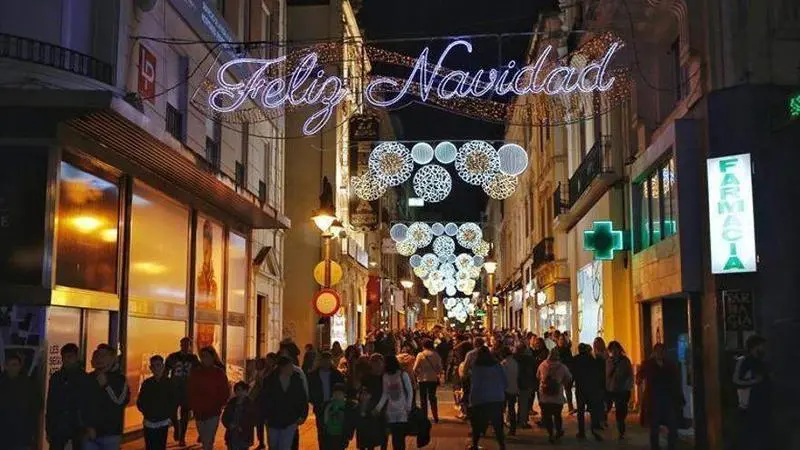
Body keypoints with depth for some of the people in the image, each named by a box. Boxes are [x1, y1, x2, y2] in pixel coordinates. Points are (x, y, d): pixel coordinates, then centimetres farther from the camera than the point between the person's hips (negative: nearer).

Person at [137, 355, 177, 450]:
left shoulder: (168, 383, 0)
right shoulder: (146, 383, 3)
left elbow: (174, 402, 4)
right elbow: (140, 402, 7)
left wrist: (169, 415, -3)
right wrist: (146, 413, -3)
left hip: (163, 423, -1)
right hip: (149, 423, 1)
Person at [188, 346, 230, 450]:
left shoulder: (219, 373, -1)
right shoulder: (195, 373, 7)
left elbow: (225, 392, -1)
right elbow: (189, 391, 10)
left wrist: (218, 406, -9)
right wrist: (193, 406, 0)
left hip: (213, 412, -4)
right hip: (198, 412, 4)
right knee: (204, 441, 14)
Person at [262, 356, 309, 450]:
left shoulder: (297, 380, -7)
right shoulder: (271, 381, -10)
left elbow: (303, 400, 2)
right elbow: (264, 400, -3)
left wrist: (303, 416, -3)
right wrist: (266, 417, -4)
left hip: (290, 422, -1)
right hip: (273, 421, 1)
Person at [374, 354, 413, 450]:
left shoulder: (403, 375, -8)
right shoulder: (385, 376, 2)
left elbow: (410, 392, -4)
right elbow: (385, 394, 5)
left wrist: (408, 407, -11)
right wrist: (378, 407, -3)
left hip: (402, 410, -3)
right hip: (391, 411, 3)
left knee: (401, 436, -7)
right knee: (394, 436, 4)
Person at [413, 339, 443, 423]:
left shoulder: (420, 355, -10)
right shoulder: (436, 355, -3)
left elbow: (415, 368, -11)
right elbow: (440, 368, -2)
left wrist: (417, 374, 8)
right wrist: (439, 374, 15)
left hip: (423, 379, -2)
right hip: (433, 379, 3)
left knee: (423, 399, 8)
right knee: (432, 398, 13)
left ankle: (424, 417, 7)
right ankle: (435, 417, 11)